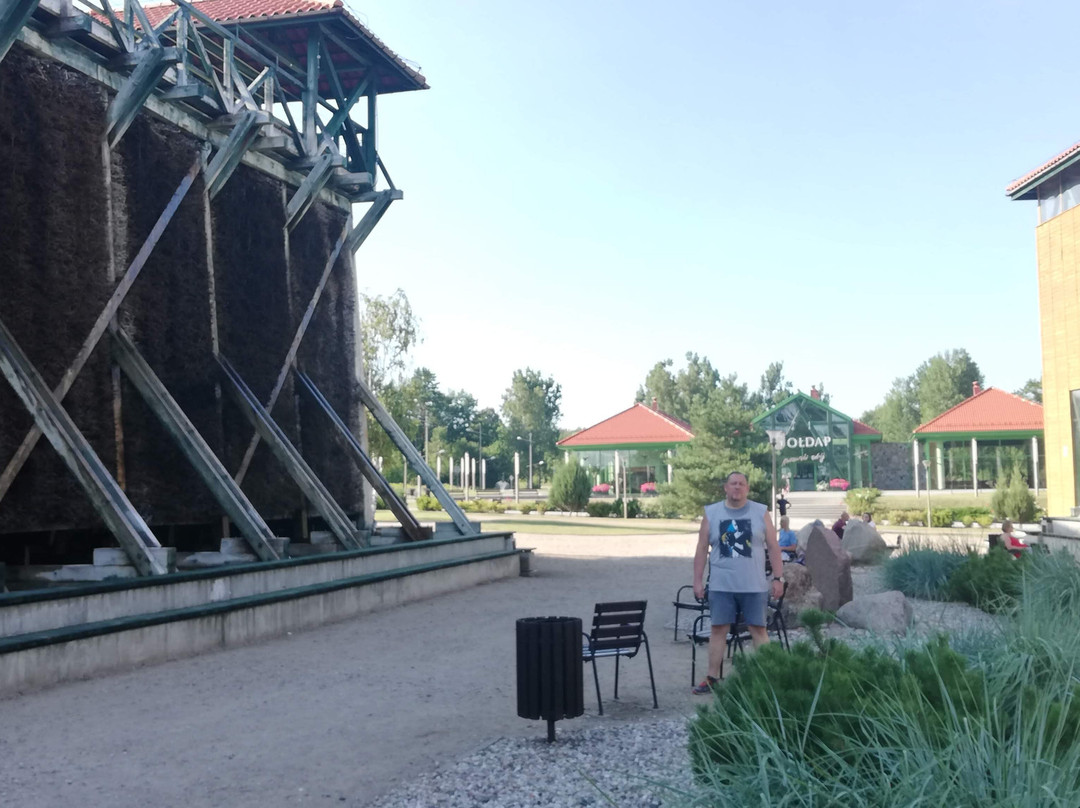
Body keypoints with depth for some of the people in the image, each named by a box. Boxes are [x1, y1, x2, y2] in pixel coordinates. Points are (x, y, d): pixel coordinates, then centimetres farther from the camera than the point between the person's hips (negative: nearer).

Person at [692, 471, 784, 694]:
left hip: (754, 585, -1)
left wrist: (778, 578, -1)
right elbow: (702, 549, 6)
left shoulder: (761, 512, 4)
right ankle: (712, 678, 10)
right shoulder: (711, 513, 5)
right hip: (721, 585, 1)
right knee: (718, 629, 4)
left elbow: (773, 547, 4)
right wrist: (697, 580, 3)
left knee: (758, 629, 2)